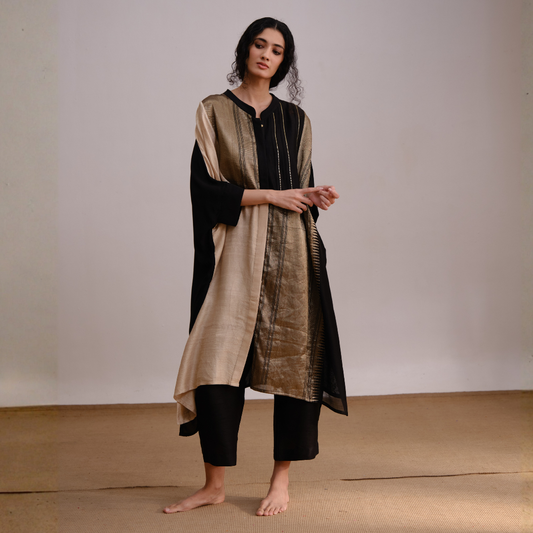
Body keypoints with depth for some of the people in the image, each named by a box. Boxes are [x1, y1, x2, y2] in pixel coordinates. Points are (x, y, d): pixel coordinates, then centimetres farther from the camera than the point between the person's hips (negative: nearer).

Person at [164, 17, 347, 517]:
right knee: (218, 359, -6)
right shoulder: (214, 111, 6)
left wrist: (316, 196, -5)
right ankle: (214, 484, 7)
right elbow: (205, 186, -4)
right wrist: (269, 196, -9)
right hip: (236, 251, -2)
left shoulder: (294, 119, 14)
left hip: (289, 251, 2)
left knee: (291, 357, 0)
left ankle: (282, 478, 12)